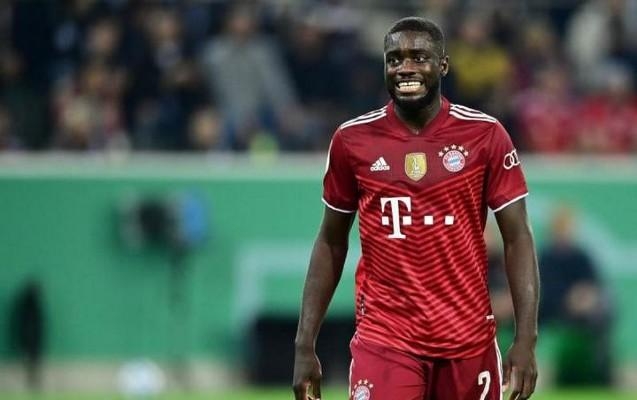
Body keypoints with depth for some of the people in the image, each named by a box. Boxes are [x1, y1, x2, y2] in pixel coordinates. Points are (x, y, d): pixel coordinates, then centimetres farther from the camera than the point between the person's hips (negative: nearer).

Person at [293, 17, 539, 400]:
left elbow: (518, 239, -1)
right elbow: (331, 243, 10)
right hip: (384, 340, 0)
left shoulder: (485, 135, -2)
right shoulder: (353, 139, 2)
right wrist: (305, 345, 5)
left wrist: (526, 339, -11)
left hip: (468, 339, 0)